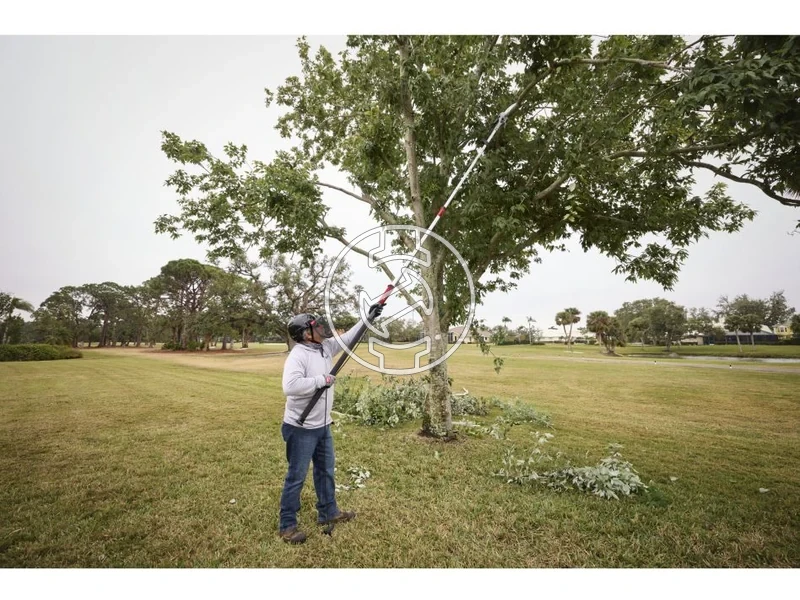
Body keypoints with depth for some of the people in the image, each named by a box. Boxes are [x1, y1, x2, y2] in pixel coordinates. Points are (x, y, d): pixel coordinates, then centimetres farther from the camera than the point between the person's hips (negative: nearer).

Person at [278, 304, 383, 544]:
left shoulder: (325, 347, 1)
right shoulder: (298, 355, -24)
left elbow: (347, 339, 13)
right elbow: (290, 386, -37)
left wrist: (368, 318, 11)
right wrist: (321, 380, -29)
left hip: (322, 425, 8)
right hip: (301, 429, -8)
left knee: (326, 470, 22)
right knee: (296, 477, 8)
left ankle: (328, 512, 41)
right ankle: (287, 525, 27)